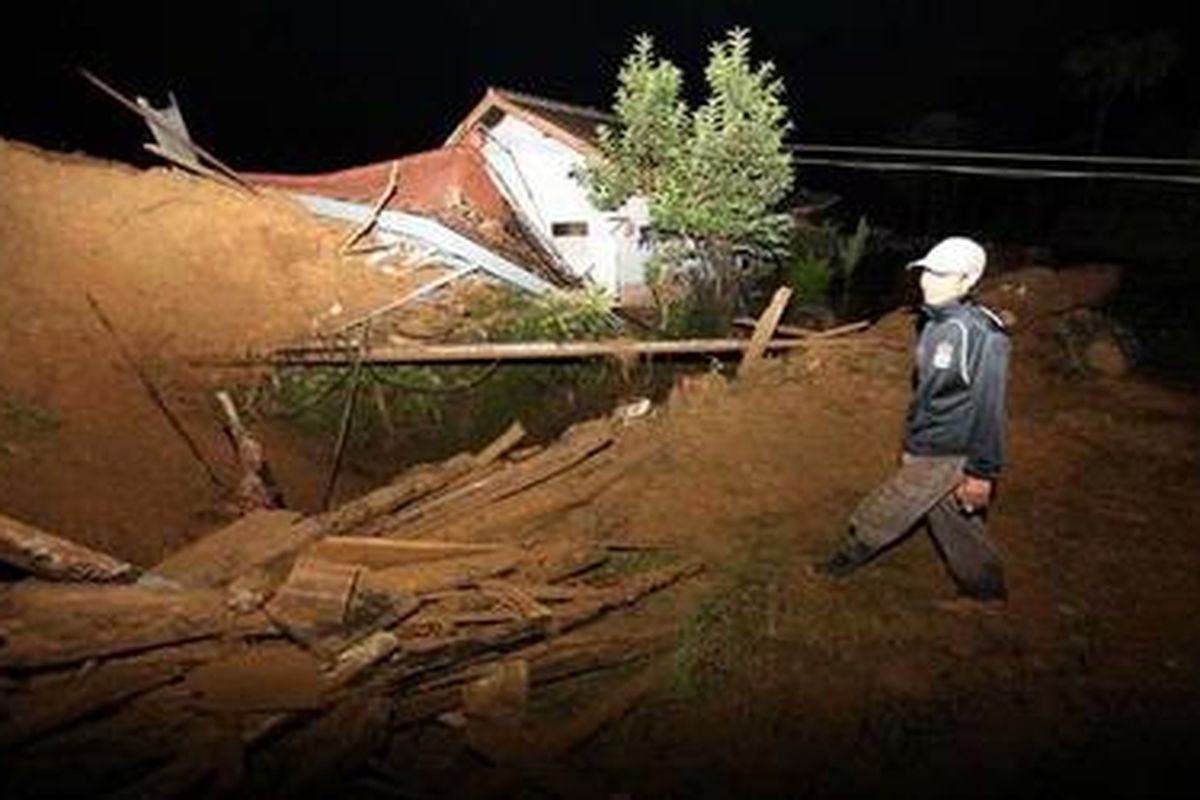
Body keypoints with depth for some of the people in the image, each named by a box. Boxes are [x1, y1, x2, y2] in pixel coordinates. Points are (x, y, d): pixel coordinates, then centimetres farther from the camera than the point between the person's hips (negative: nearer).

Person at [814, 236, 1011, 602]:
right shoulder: (934, 324, 4)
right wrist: (911, 445, 19)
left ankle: (841, 565, 24)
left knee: (880, 514, 3)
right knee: (955, 527, 20)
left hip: (947, 456, -8)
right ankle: (987, 592, 37)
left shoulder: (982, 336, -22)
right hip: (927, 449, 8)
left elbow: (989, 407, -20)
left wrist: (982, 472, -18)